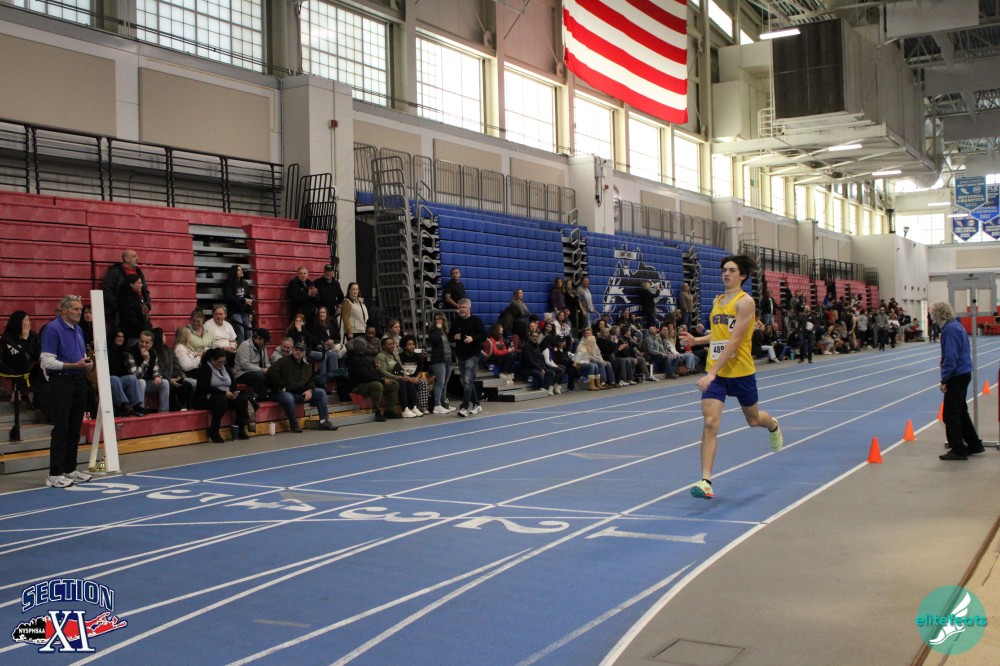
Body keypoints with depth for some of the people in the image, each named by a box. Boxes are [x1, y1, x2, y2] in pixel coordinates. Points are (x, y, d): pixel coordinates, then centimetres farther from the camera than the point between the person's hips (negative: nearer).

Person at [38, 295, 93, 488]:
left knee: (75, 428, 10)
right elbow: (47, 362, -15)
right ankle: (55, 474, -3)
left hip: (79, 381, 8)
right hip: (61, 382, -8)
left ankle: (70, 469, 17)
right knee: (61, 428, -7)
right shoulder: (52, 329, -10)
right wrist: (74, 365, -20)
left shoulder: (78, 329, 15)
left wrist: (87, 362, 2)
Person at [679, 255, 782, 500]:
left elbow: (734, 340, -21)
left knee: (753, 419, 18)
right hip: (714, 372, 4)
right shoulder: (717, 301, 9)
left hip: (740, 372, -4)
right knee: (710, 422, -12)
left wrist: (712, 372, -27)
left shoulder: (745, 301, -12)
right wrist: (696, 340, 6)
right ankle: (706, 481, -14)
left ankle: (773, 426, 57)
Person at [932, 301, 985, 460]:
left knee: (950, 414, -3)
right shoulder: (957, 326, 12)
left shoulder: (950, 329, -19)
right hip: (964, 374, 10)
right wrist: (944, 361, 15)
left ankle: (958, 450, 2)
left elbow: (950, 357, -22)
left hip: (956, 376, -10)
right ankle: (974, 445, 27)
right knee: (961, 412, 19)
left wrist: (944, 380, -18)